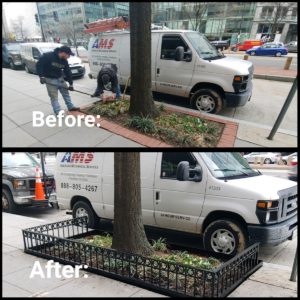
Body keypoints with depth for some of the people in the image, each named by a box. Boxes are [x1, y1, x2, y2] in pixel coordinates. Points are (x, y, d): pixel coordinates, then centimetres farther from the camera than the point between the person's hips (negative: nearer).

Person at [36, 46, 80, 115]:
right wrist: (41, 76, -27)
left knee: (66, 92, 14)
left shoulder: (64, 61, -4)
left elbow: (68, 72, 3)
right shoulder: (48, 56, -22)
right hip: (50, 79, -6)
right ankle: (58, 112, -1)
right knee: (54, 96, -5)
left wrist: (71, 83, 5)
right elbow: (39, 65, -19)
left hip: (60, 78, 6)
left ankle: (71, 107, 30)